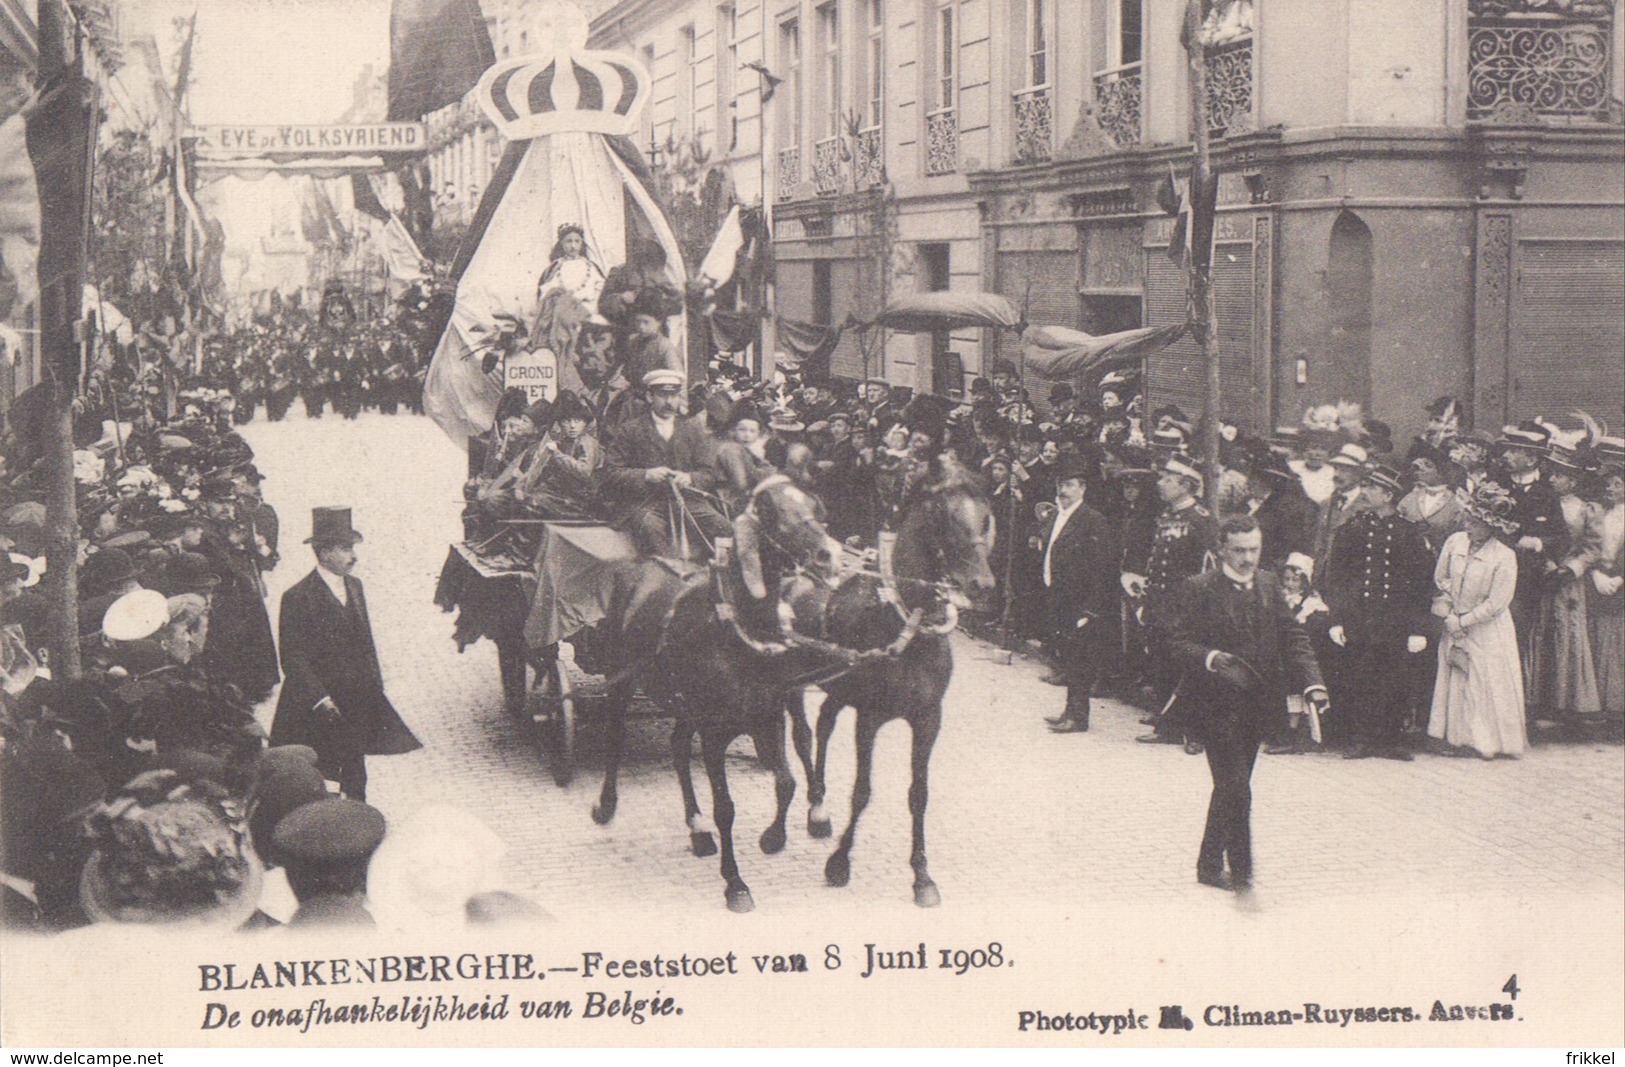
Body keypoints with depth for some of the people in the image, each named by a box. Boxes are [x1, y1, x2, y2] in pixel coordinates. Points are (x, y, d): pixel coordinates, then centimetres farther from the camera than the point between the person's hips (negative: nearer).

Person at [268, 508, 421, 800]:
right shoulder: (298, 597, -15)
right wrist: (320, 698, -20)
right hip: (316, 709, -6)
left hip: (358, 705, 7)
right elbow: (293, 658, -15)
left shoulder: (354, 586, 8)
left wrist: (375, 686, 9)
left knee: (355, 776, 13)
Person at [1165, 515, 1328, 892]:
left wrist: (1312, 683, -8)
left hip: (1258, 703, 6)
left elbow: (1292, 636, 5)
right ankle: (1241, 874, -3)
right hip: (1217, 703, -6)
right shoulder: (1198, 589, -8)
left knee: (1231, 787, 16)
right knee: (1236, 789, -11)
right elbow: (1178, 642, -11)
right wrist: (1210, 658, -30)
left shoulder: (1269, 584, 8)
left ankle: (1209, 865, 30)